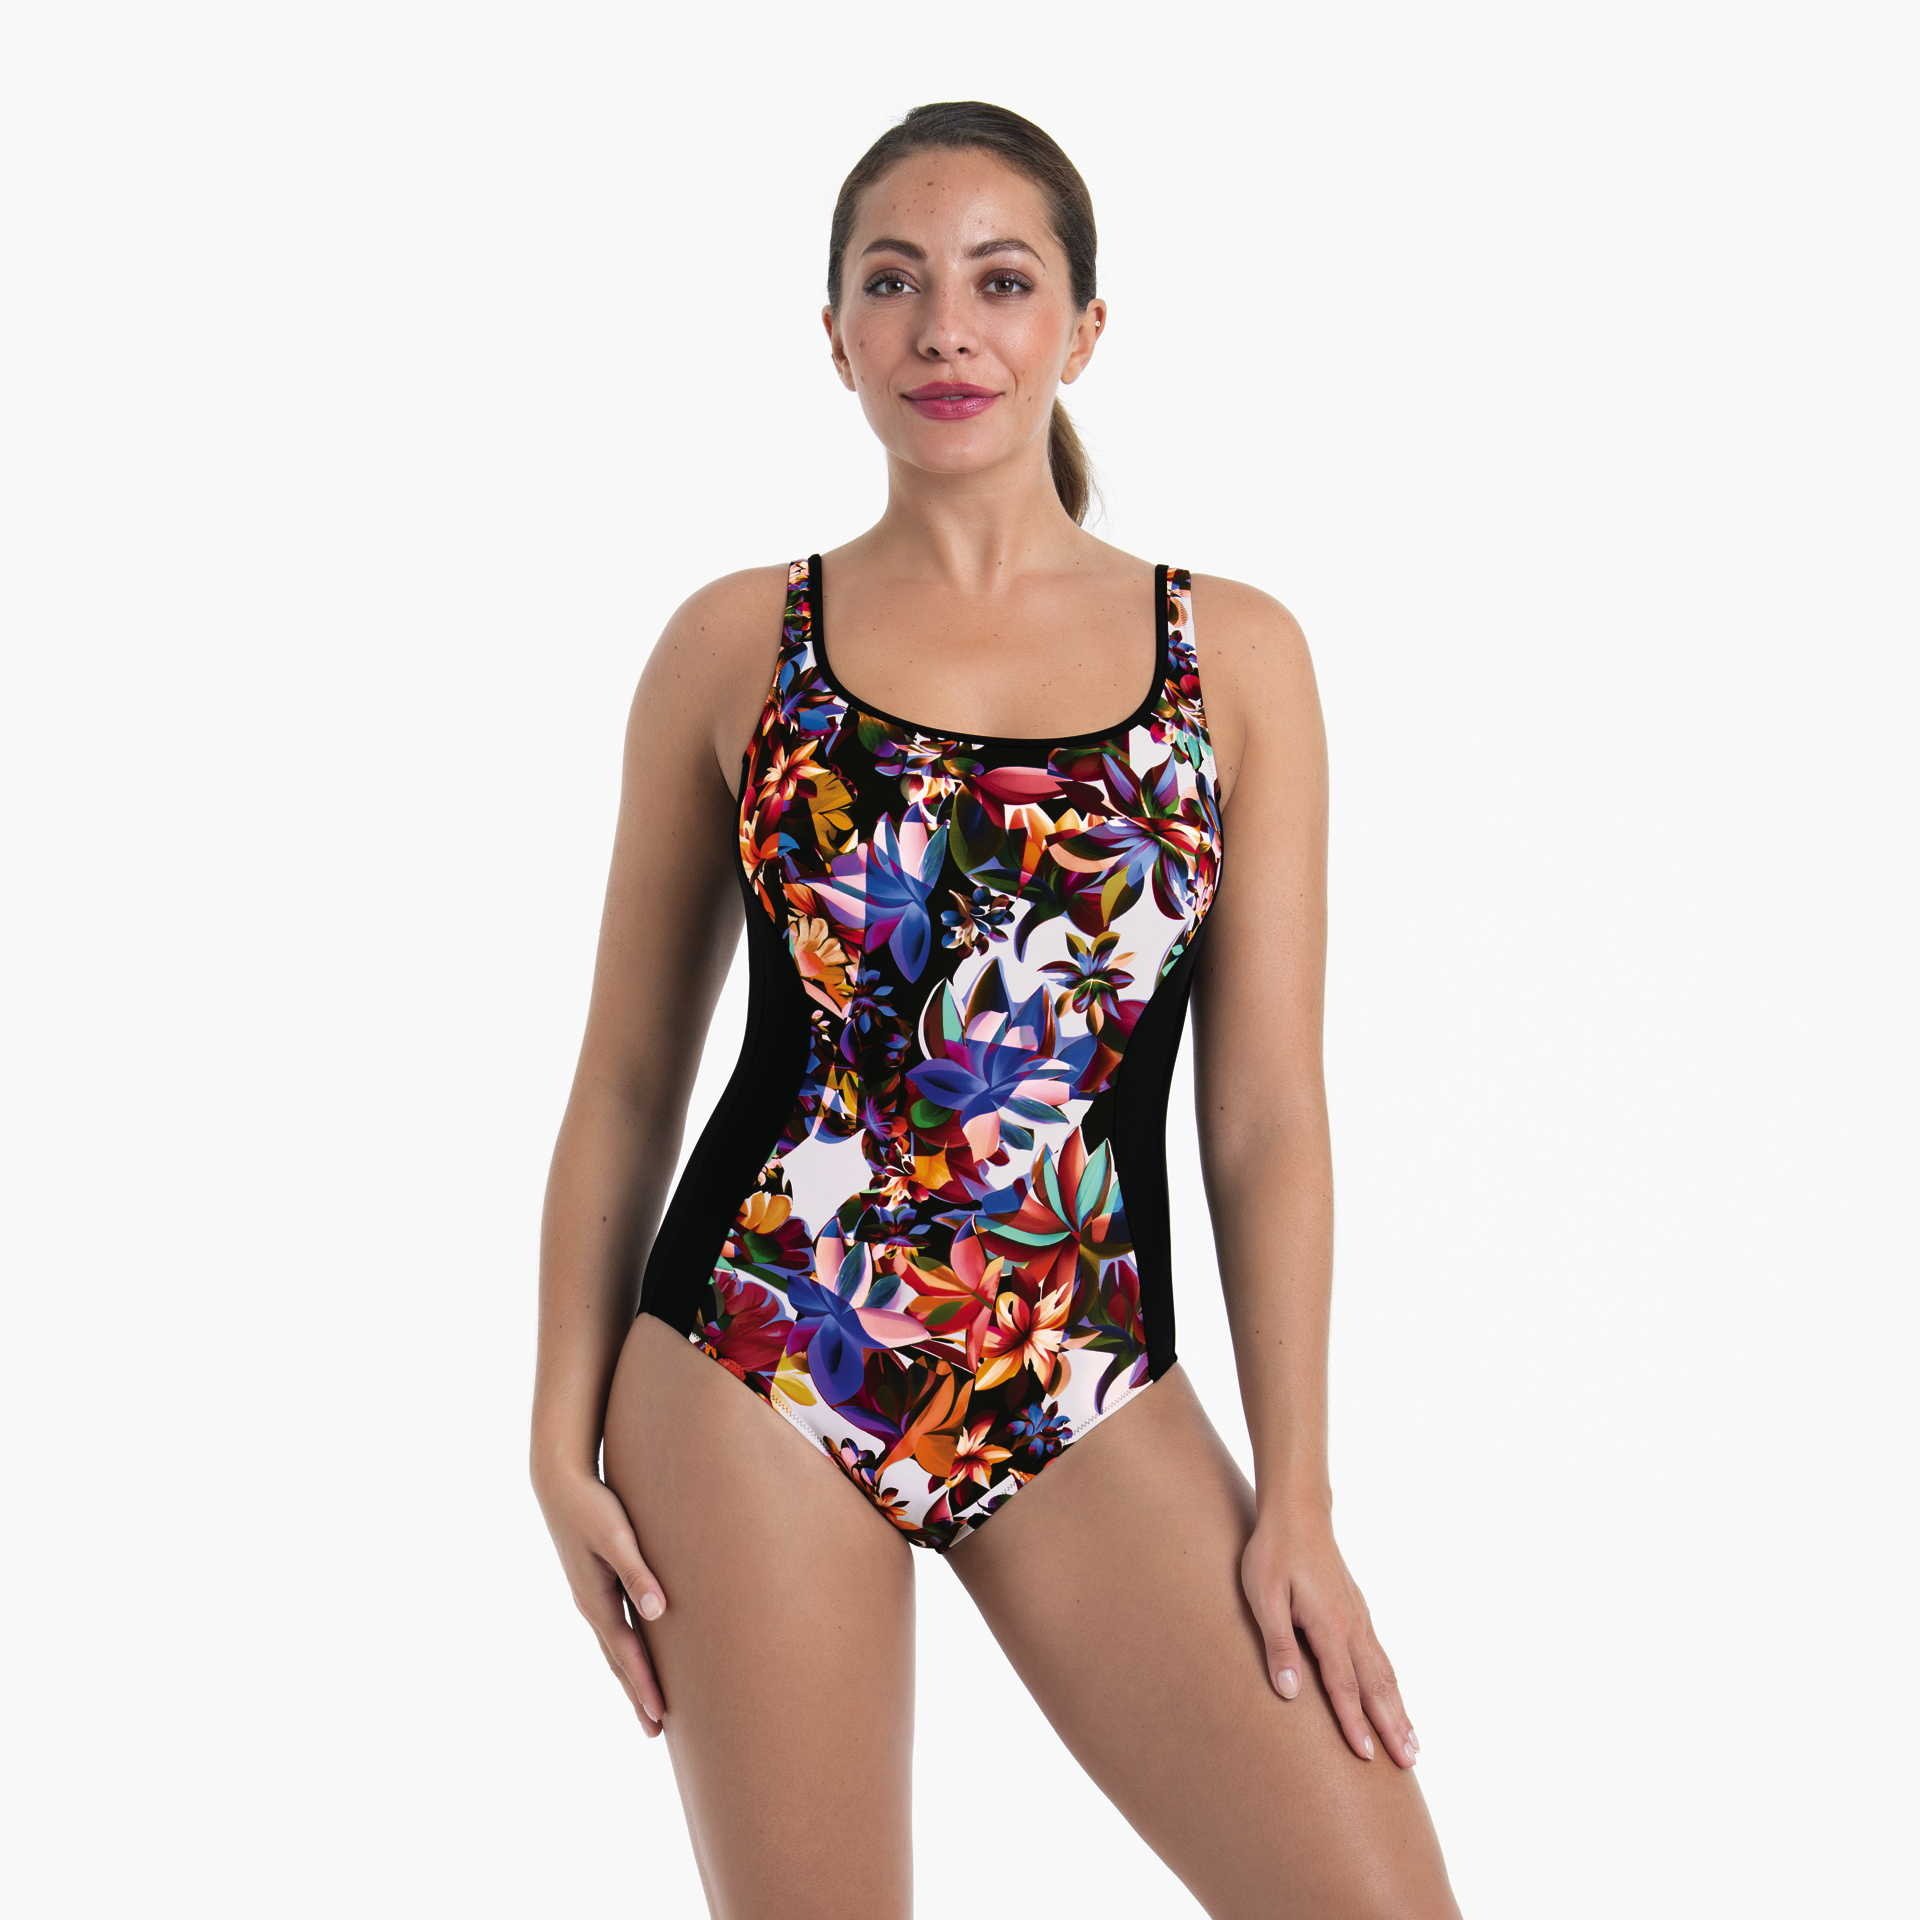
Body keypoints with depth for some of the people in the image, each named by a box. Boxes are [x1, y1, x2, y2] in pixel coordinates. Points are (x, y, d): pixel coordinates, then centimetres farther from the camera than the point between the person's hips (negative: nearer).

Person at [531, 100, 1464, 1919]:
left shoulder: (1234, 653, 5)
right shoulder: (735, 643, 4)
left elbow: (1267, 1115, 3)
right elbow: (625, 1075, 8)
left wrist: (1296, 1492, 1)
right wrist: (567, 1432, 4)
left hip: (1089, 1395, 1)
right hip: (756, 1368, 0)